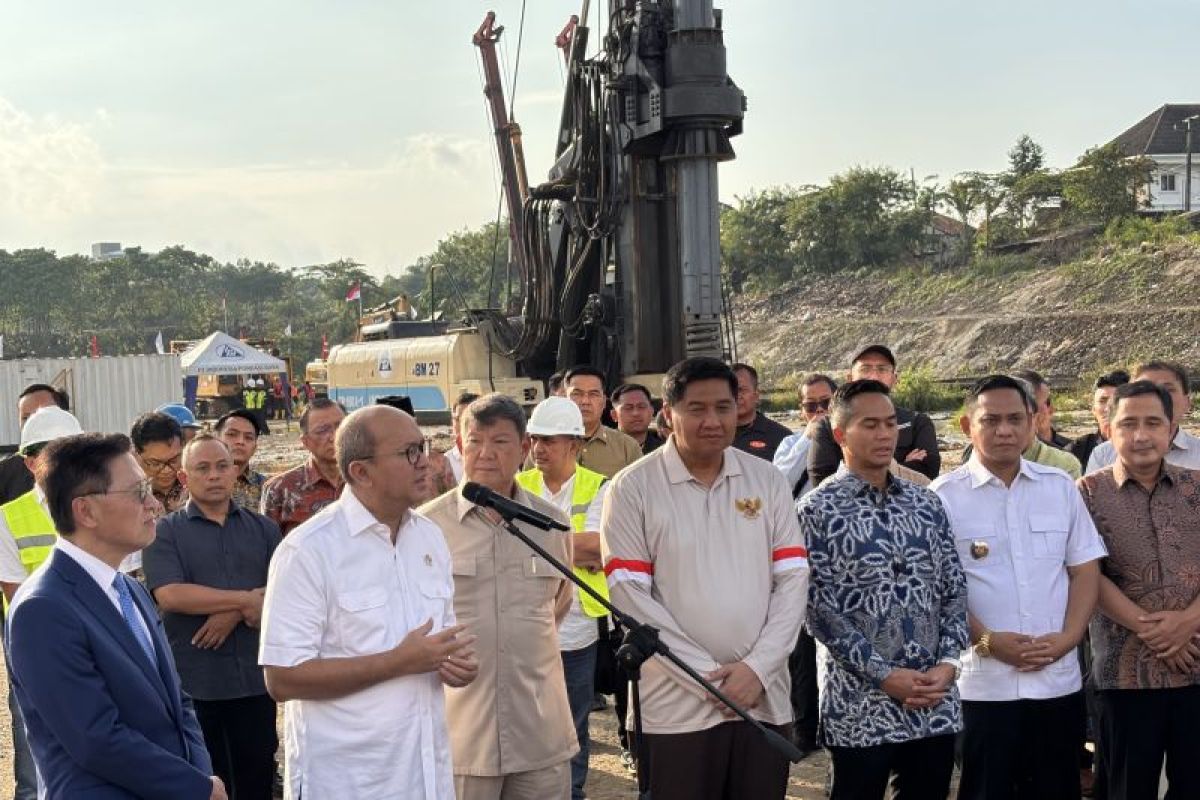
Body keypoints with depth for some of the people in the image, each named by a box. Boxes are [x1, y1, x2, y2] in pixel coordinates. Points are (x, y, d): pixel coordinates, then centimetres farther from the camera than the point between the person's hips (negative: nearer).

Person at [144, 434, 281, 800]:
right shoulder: (165, 532, 0)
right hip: (193, 682, -2)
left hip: (255, 678, 3)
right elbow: (171, 595, -15)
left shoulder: (263, 528, 9)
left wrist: (234, 613, -16)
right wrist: (246, 599, -14)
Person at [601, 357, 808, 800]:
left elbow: (793, 578, 4)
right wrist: (709, 677, -11)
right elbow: (630, 594, -8)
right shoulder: (632, 488, -3)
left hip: (766, 697, 3)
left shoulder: (767, 479, 7)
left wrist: (758, 667, -9)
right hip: (677, 705, -3)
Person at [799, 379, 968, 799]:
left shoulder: (926, 503, 9)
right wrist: (884, 675, -15)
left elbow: (956, 590, 9)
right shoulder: (818, 510, -5)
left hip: (936, 704, 4)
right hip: (861, 706, -4)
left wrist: (948, 662, -6)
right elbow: (819, 609, -11)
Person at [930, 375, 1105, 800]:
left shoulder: (1061, 488, 7)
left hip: (1058, 680, 3)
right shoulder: (944, 495, -4)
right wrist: (987, 641, -14)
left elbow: (1085, 570, 8)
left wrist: (1066, 638, -5)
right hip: (983, 683, -3)